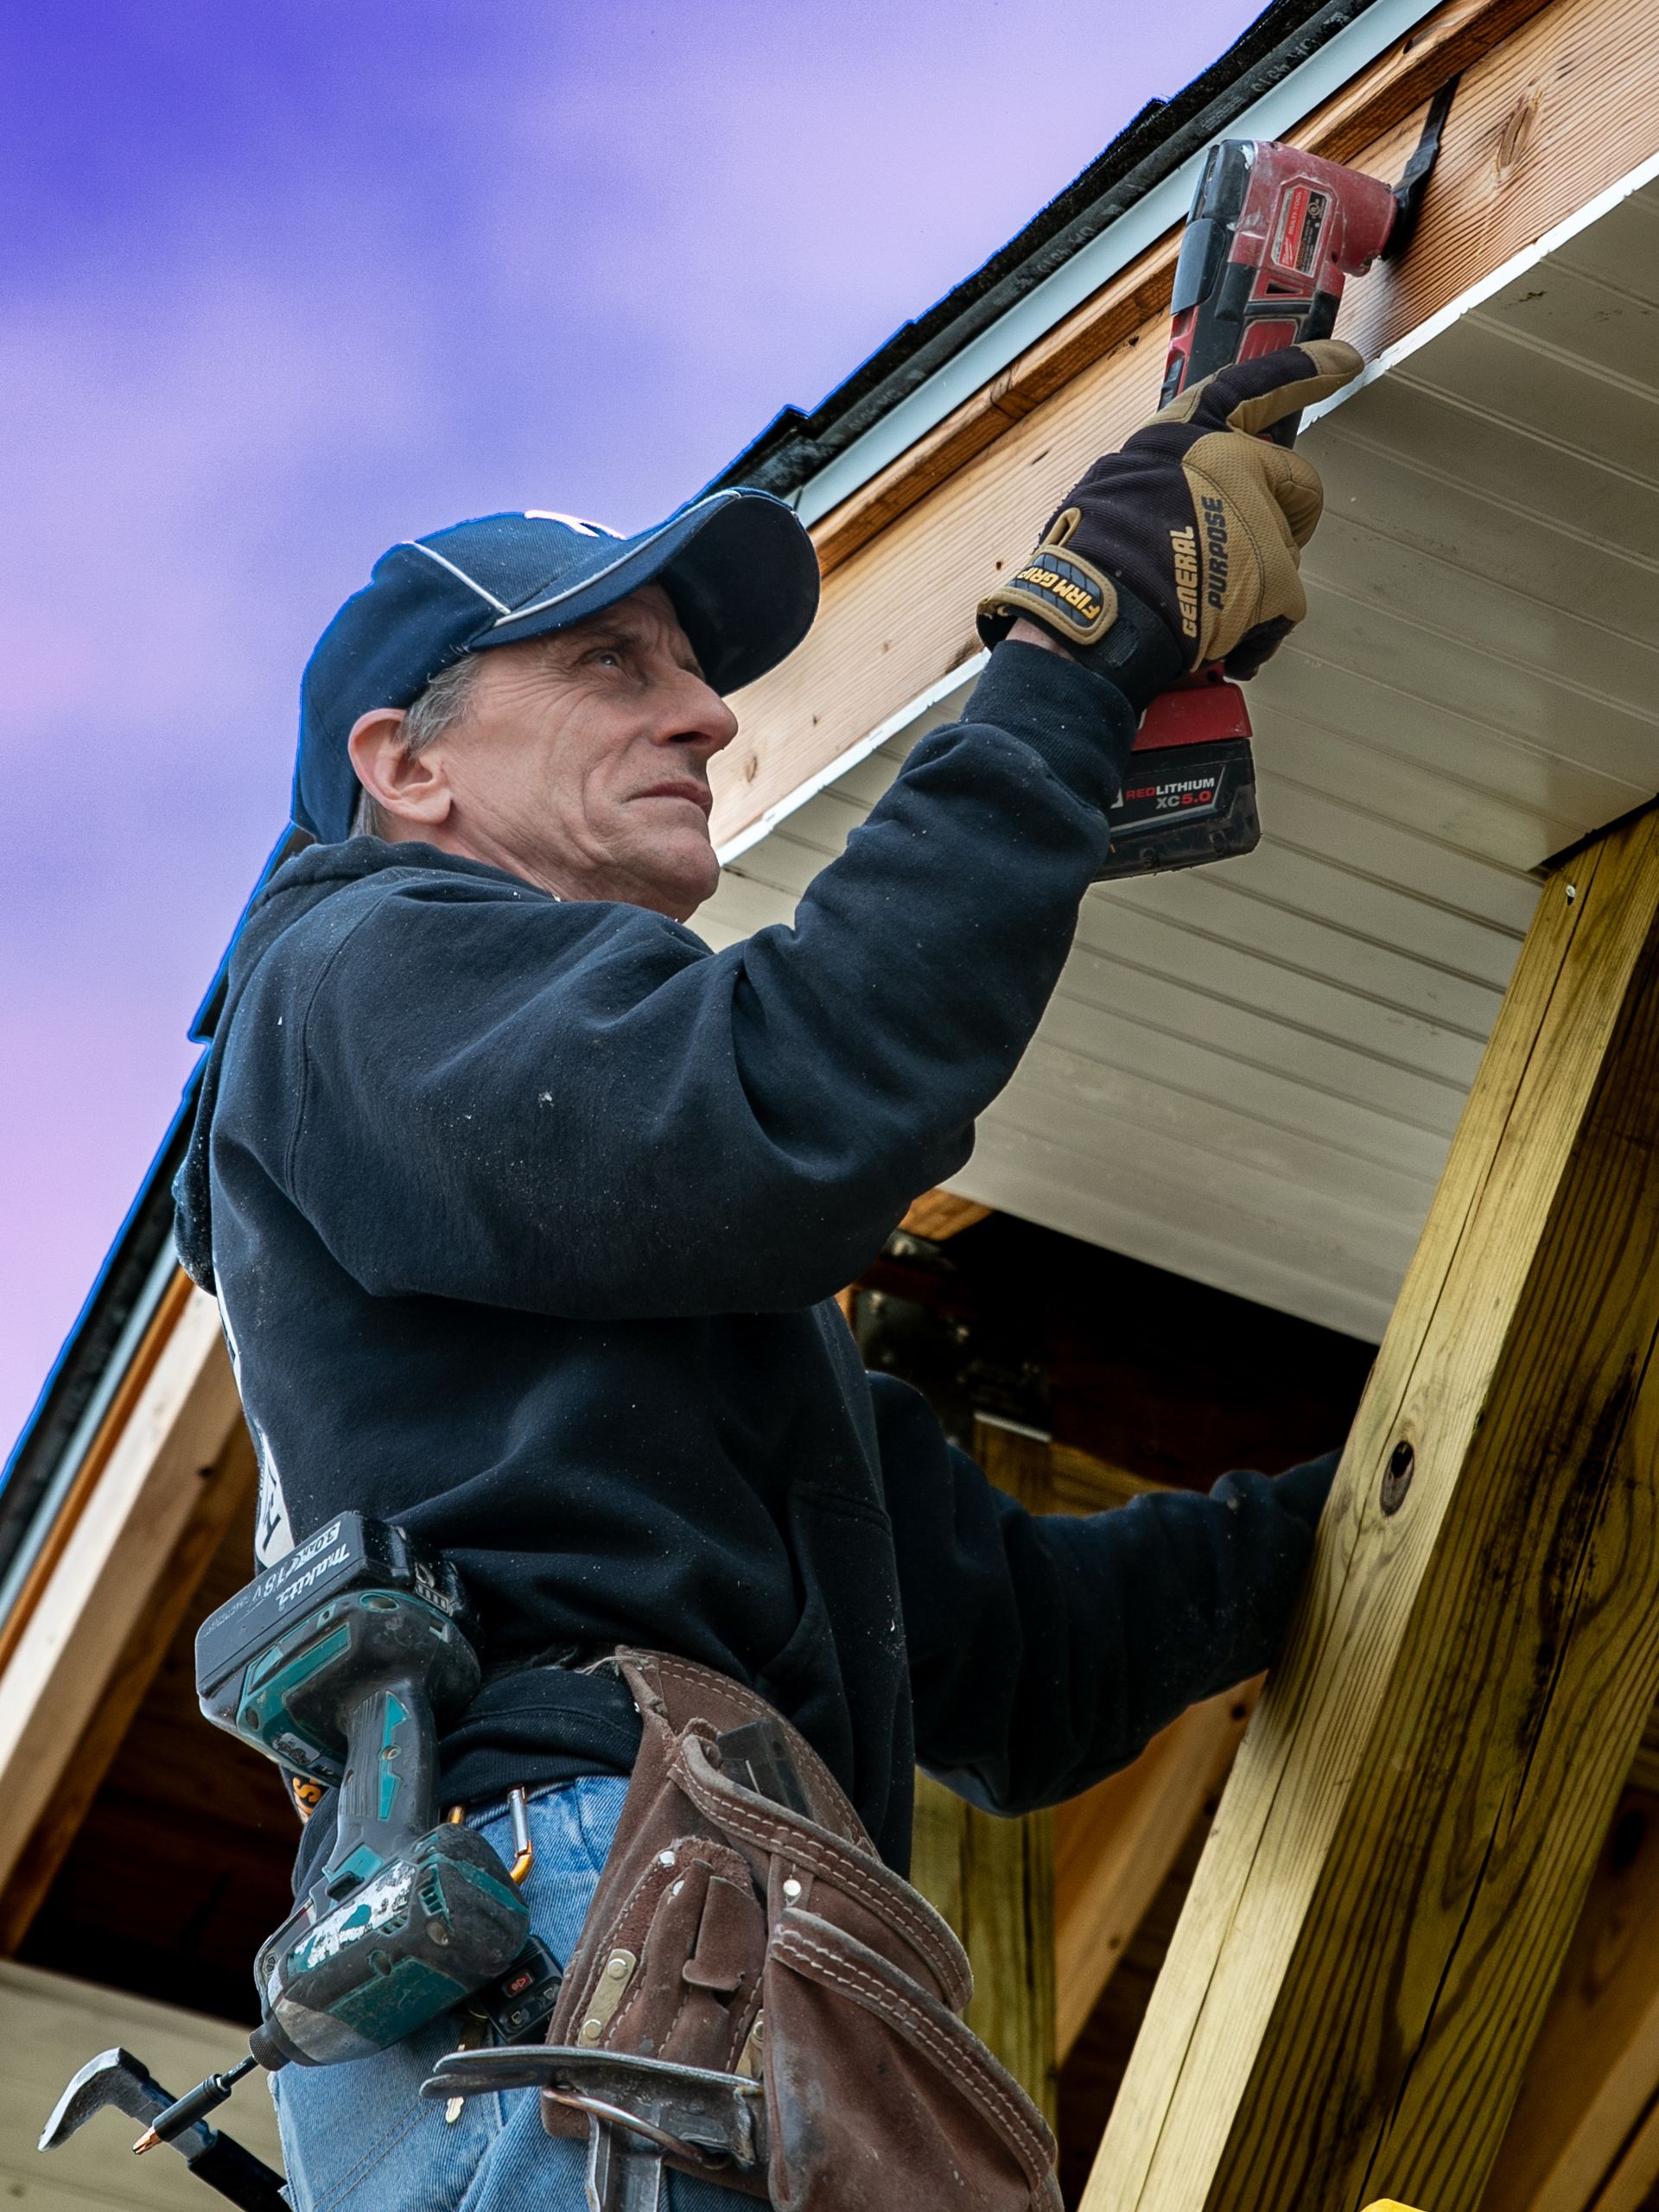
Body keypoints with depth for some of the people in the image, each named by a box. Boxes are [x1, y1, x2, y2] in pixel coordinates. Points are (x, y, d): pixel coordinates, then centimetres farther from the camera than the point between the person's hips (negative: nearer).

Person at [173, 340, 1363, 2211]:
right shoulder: (366, 965, 10)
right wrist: (1078, 651, -5)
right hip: (562, 1901, -8)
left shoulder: (703, 1276, 35)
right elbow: (789, 1115, -12)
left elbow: (1006, 1657, 30)